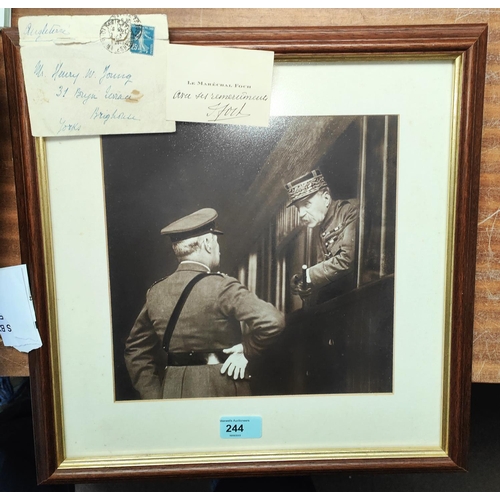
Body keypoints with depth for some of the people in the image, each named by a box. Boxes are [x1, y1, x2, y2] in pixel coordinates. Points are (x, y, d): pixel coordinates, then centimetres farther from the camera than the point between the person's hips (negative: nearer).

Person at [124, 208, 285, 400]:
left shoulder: (155, 292, 0)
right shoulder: (221, 287, -18)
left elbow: (135, 349, 7)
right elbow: (271, 320, -28)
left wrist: (153, 395, 9)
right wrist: (247, 350, -12)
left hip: (173, 391, 5)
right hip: (220, 389, -4)